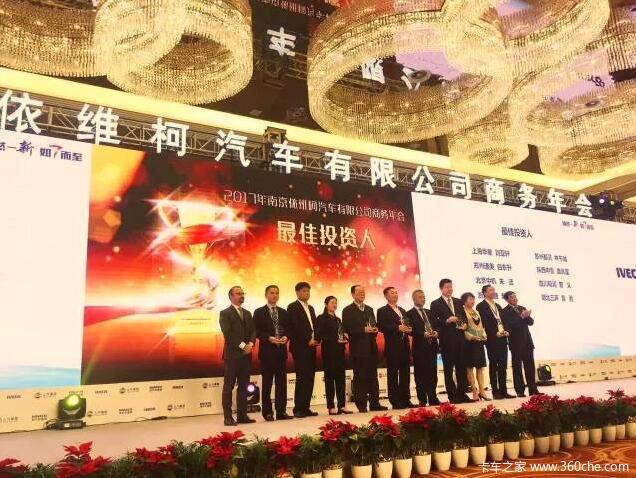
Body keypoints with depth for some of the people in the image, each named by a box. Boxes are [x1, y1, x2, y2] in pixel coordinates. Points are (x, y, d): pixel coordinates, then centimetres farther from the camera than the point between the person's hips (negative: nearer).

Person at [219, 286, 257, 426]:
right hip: (232, 354, -6)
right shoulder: (225, 313, -2)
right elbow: (228, 334, -12)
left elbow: (253, 331, 11)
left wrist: (250, 344, -8)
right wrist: (242, 345, -16)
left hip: (246, 354, 6)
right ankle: (228, 417, 2)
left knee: (243, 386, 7)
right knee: (228, 386, -2)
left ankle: (242, 415, 12)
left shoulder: (247, 313, 17)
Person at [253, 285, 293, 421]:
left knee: (281, 382, 6)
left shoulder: (283, 312, 14)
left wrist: (285, 337, -8)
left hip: (281, 350, 4)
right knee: (267, 383, 2)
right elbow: (257, 332, -5)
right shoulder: (259, 312, 1)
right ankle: (267, 412, 10)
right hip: (267, 351, -4)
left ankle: (281, 411, 13)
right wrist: (269, 338, -17)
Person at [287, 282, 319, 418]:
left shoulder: (311, 308, 21)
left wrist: (316, 339, 2)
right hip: (300, 347, -7)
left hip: (311, 347, 7)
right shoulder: (292, 307, -3)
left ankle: (306, 407, 11)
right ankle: (298, 409, -3)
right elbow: (294, 327, -12)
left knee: (310, 378, 6)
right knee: (301, 378, -8)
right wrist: (308, 340, -13)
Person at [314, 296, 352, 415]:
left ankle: (342, 405, 10)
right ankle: (331, 407, 2)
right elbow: (319, 336, -11)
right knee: (330, 378, -3)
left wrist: (344, 338, 0)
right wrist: (335, 340, -16)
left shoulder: (338, 319, 20)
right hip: (329, 351, -6)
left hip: (339, 351, 7)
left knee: (341, 378, 6)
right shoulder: (321, 318, -2)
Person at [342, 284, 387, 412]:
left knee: (373, 377, 8)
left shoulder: (369, 309, 18)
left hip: (371, 348, 6)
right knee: (360, 377, -3)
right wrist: (363, 330, -18)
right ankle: (361, 405, 3)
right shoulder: (347, 310, -2)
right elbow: (347, 329, -10)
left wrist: (375, 329, -1)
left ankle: (375, 403, 14)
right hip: (358, 348, -6)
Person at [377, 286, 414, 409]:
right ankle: (395, 402, 2)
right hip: (392, 347, -7)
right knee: (393, 375, -2)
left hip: (405, 346, 7)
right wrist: (397, 328, -20)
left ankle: (406, 400, 15)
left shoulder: (402, 310, 21)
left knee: (405, 374, 8)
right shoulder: (382, 311, -2)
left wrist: (408, 329, 1)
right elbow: (381, 327, -14)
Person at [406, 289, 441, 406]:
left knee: (433, 374, 9)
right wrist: (423, 334, -20)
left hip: (432, 346, 6)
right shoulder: (410, 314, -2)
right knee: (421, 376, -2)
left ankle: (433, 398, 17)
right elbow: (411, 330, -11)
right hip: (420, 347, -6)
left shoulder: (429, 313, 19)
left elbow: (437, 326, 17)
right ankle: (422, 400, 5)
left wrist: (436, 332, -4)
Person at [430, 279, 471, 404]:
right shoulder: (435, 304, 0)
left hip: (460, 338, 5)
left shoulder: (459, 302, 15)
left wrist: (464, 324, -2)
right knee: (448, 369, 1)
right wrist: (447, 321, -18)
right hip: (447, 340, -4)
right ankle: (452, 396, 6)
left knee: (461, 367, 7)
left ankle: (462, 393, 14)